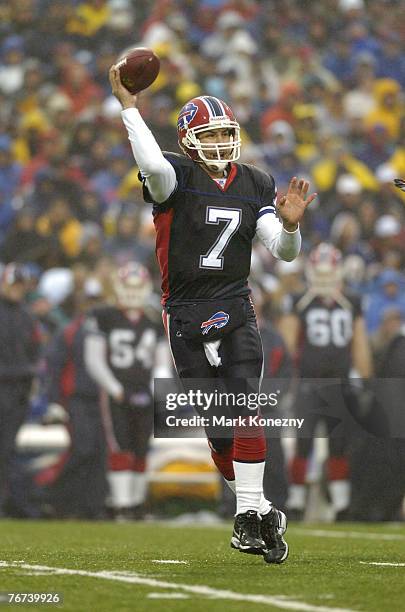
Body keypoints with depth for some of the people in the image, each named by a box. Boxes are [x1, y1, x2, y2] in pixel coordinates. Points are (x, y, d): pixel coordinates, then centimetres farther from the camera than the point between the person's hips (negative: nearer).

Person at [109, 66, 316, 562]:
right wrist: (128, 106, -29)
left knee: (244, 408, -17)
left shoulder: (255, 185, 8)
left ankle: (250, 513, -16)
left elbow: (284, 252, 7)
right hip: (185, 313, -2)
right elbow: (153, 164, -31)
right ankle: (257, 511, 11)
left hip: (236, 308, 2)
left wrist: (290, 224, -14)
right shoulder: (176, 176, -5)